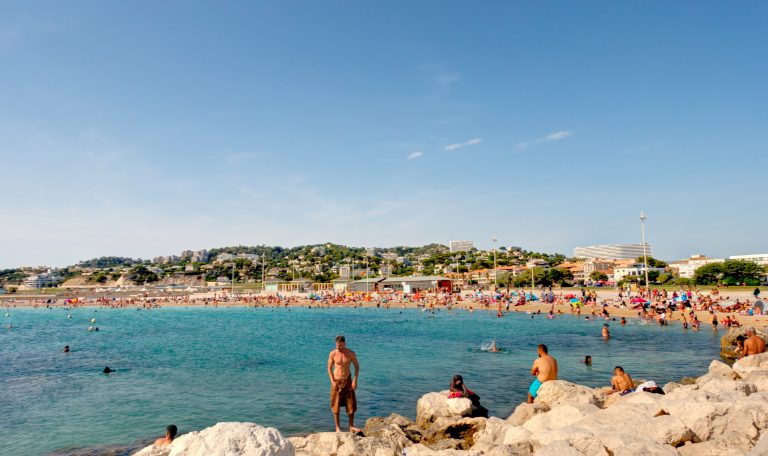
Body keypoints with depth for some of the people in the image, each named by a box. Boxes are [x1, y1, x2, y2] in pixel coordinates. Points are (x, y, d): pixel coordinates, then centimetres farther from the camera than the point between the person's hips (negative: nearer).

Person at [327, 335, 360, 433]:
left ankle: (351, 427, 15)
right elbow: (329, 368, -1)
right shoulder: (333, 354, -9)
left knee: (351, 405, 2)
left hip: (347, 381, 1)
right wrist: (332, 381, -9)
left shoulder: (351, 353, -7)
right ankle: (337, 428, 13)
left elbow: (357, 367, 2)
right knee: (336, 406, 2)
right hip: (336, 382, -1)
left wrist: (355, 380, -7)